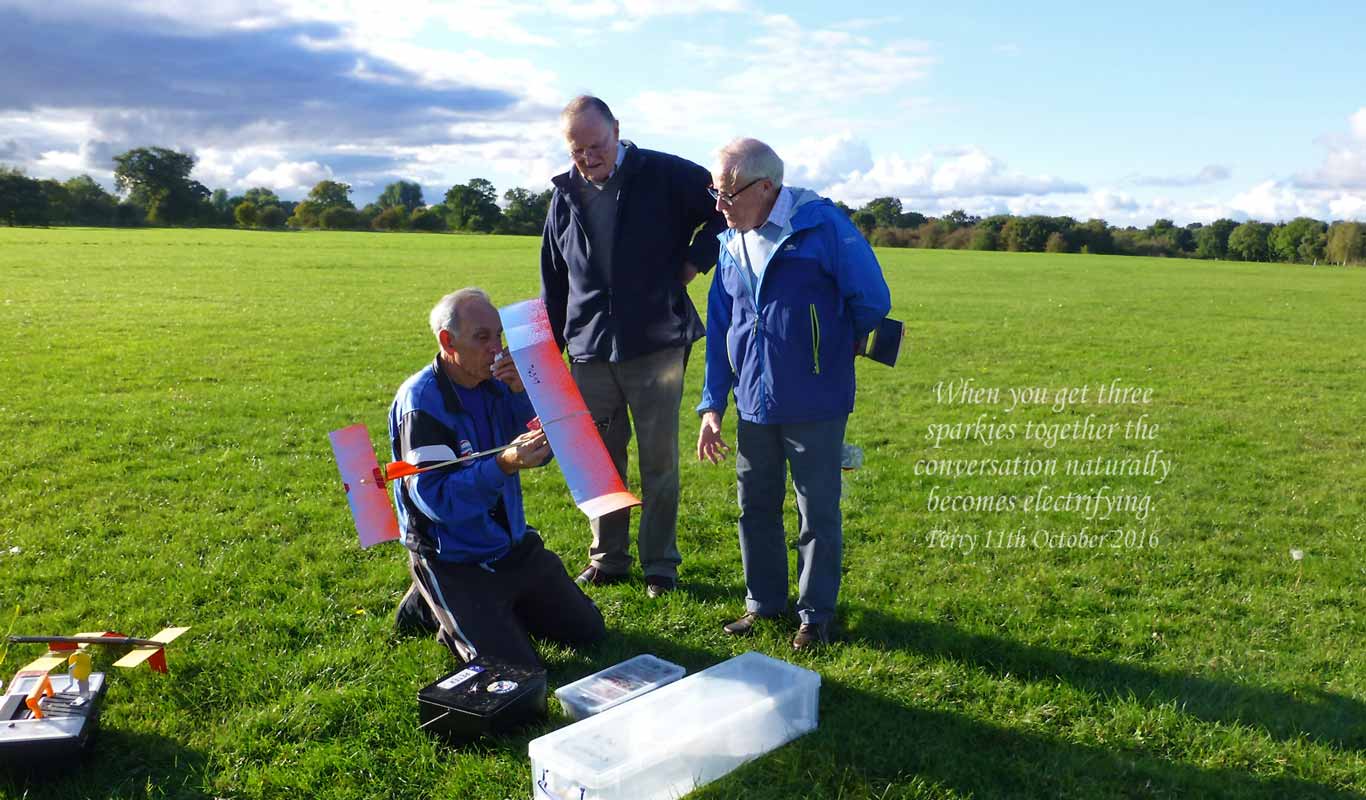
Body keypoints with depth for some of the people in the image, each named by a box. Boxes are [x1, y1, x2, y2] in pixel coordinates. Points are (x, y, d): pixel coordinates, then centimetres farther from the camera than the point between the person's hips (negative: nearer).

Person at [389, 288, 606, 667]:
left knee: (588, 631, 15)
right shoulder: (421, 402, -21)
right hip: (455, 561, -7)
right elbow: (435, 498, -29)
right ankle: (434, 607, 12)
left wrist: (524, 393, -18)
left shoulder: (495, 383, 0)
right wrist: (504, 465, -43)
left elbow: (545, 450, -2)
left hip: (514, 545, 7)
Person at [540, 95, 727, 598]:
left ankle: (660, 564, 18)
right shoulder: (565, 197, 9)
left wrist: (693, 264, -6)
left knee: (659, 462, 4)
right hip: (589, 353, 4)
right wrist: (549, 351, 14)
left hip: (656, 346, -4)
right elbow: (553, 284, 16)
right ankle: (607, 559, 26)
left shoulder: (665, 175, -4)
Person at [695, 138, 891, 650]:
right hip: (753, 404, 6)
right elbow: (719, 327, 10)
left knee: (818, 514, 6)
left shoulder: (822, 225, -14)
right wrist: (712, 404, 7)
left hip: (815, 406, -5)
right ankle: (763, 602, 33)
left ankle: (816, 613, 23)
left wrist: (830, 353, 7)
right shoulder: (731, 242, 5)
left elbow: (872, 302, -8)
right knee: (756, 508, 15)